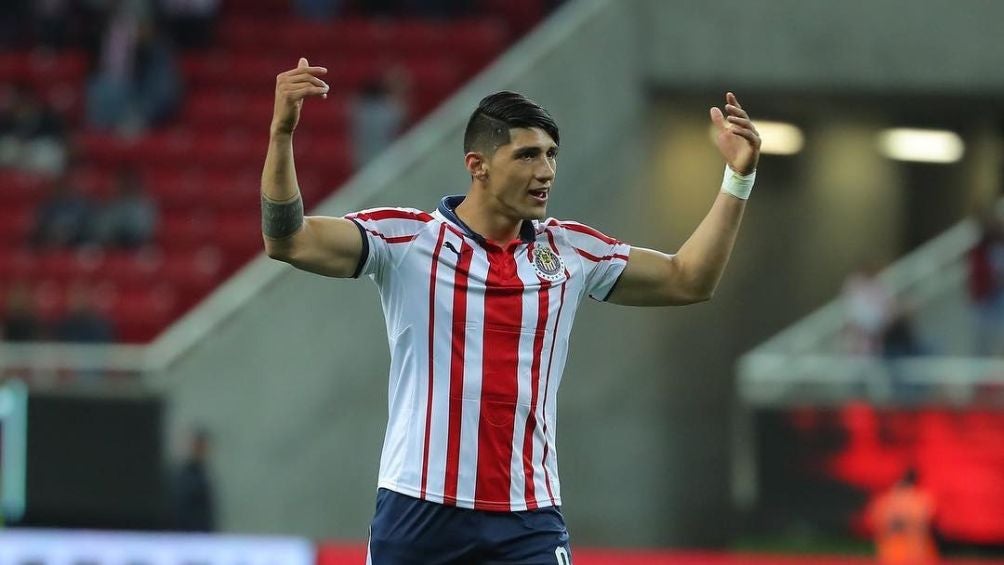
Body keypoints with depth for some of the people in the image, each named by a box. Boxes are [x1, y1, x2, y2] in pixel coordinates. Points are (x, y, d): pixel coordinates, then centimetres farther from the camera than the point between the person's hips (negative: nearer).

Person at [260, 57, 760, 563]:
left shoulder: (572, 251, 8)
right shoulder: (404, 238, -2)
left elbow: (688, 280, 15)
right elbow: (288, 241, -11)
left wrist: (737, 178, 6)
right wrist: (282, 134, -24)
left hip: (527, 523, 2)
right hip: (417, 515, -2)